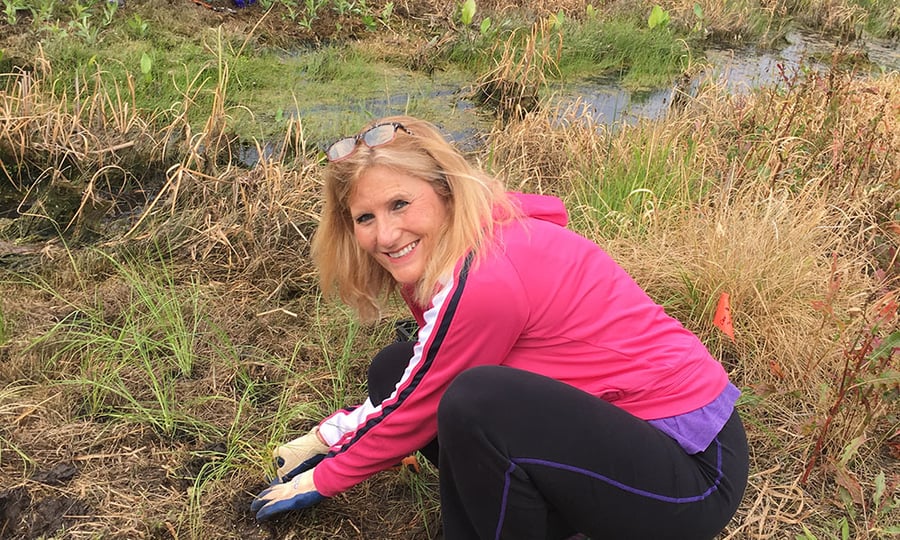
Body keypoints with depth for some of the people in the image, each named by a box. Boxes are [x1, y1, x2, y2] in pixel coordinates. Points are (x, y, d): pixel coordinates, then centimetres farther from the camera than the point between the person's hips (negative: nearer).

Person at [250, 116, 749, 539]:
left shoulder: (483, 279, -26)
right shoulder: (452, 247, -1)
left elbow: (416, 413, -12)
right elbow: (412, 388, 13)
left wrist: (321, 481, 3)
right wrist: (332, 433, 14)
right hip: (611, 422, 9)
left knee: (475, 403, -33)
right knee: (393, 370, 2)